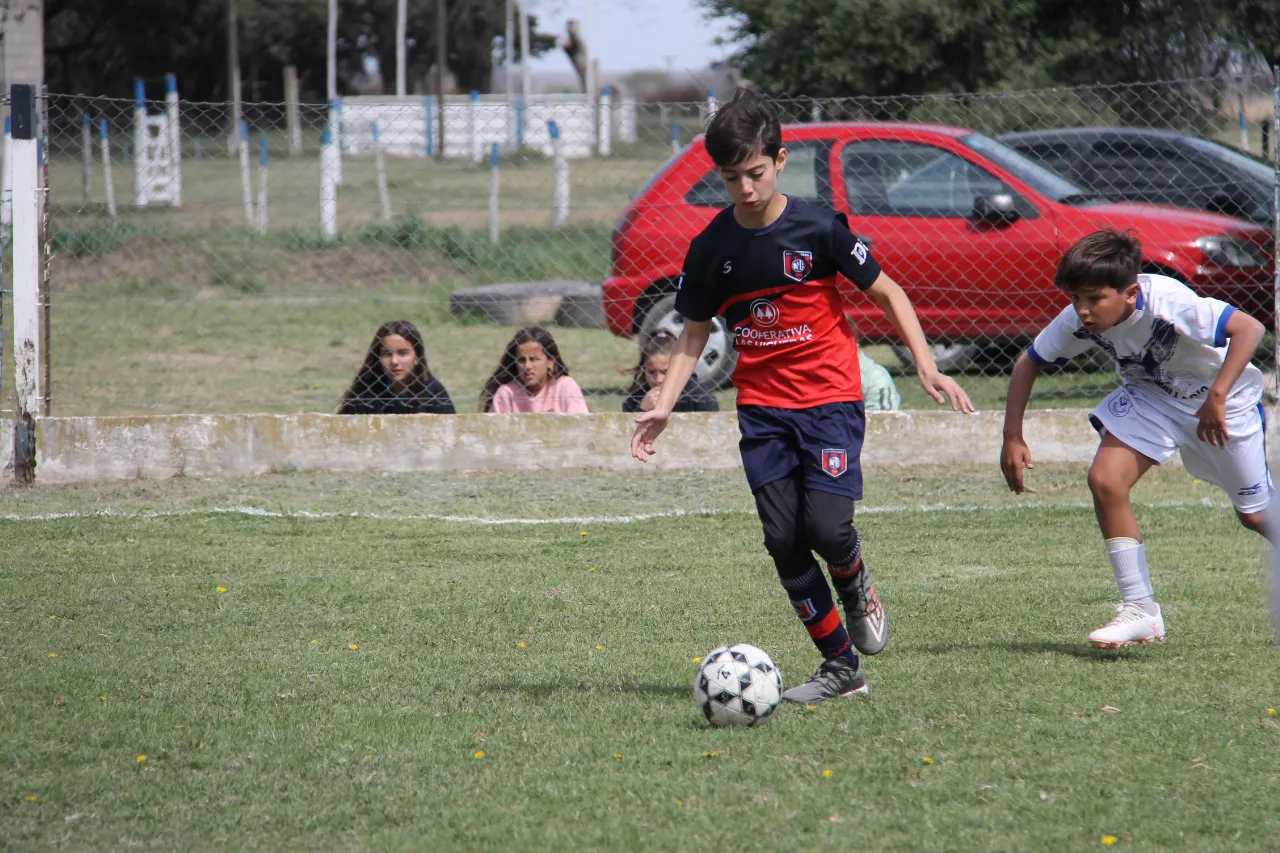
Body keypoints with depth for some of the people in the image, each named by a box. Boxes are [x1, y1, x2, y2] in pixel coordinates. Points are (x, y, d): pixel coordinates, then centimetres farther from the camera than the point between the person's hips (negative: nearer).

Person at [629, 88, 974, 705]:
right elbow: (694, 332, 11)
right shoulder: (712, 248, 1)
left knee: (827, 525, -19)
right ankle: (840, 665, 8)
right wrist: (664, 405, 0)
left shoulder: (817, 229, -9)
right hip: (762, 410, 3)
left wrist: (926, 366, -9)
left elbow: (886, 292, 0)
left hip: (829, 399, -3)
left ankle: (858, 590, 17)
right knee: (783, 541, -3)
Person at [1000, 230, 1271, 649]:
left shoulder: (1168, 303, -38)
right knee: (1104, 479, -18)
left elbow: (1249, 328, -42)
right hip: (1149, 397, 4)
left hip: (1222, 398, -4)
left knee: (1255, 515, 5)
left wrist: (1217, 398, -46)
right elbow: (1028, 363, -5)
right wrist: (1013, 438, -12)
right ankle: (1140, 611, -8)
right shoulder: (1077, 321, -21)